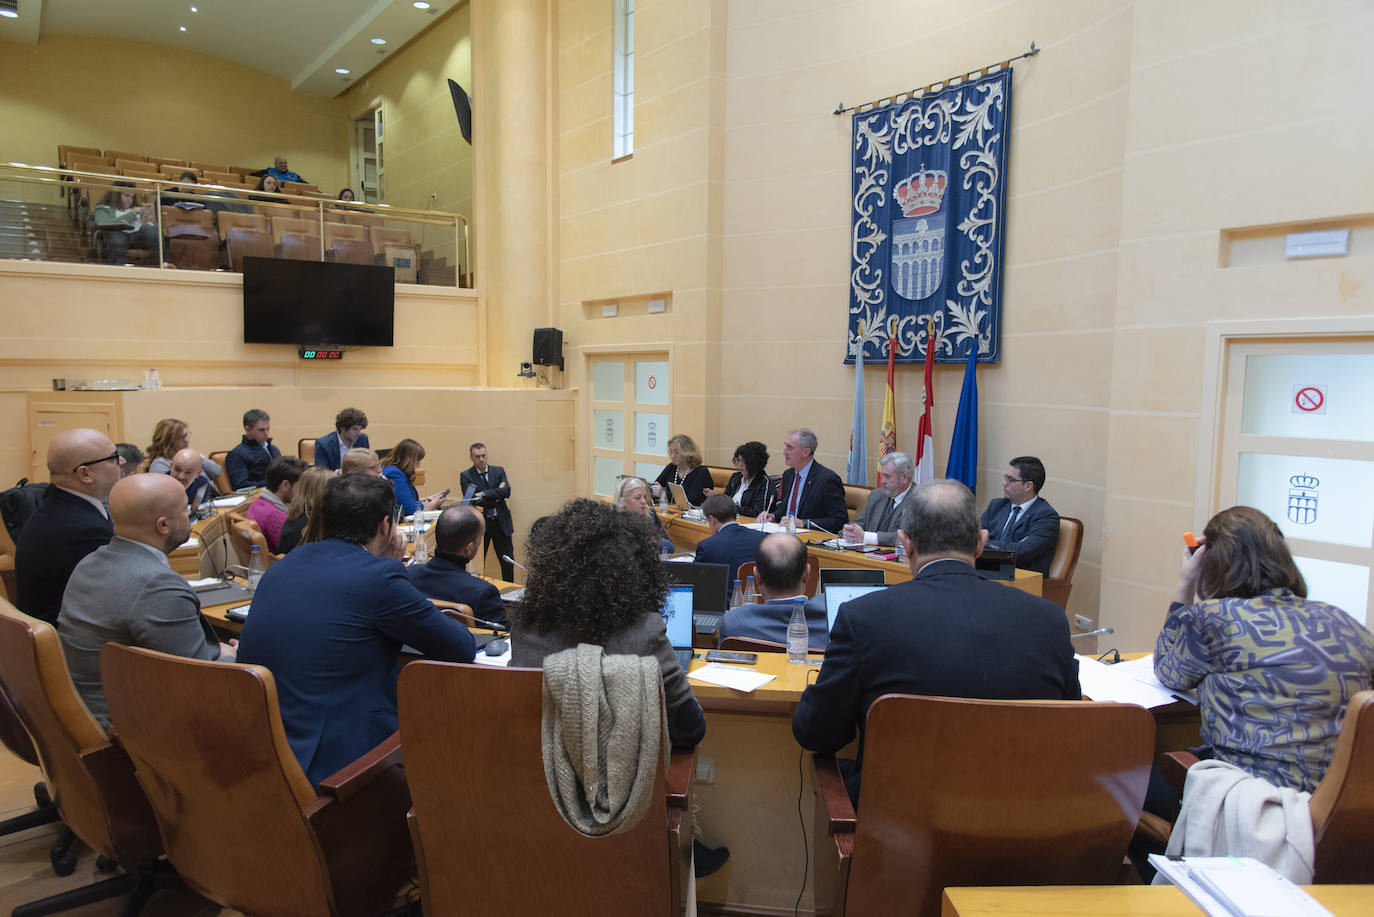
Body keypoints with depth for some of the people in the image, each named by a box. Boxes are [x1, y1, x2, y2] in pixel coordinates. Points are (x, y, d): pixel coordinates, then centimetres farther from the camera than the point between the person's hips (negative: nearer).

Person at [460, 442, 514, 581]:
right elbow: (471, 499, -13)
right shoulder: (466, 476, 0)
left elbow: (506, 491, -10)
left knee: (508, 562, 8)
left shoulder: (498, 471, 6)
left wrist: (484, 494, -16)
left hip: (500, 522, 2)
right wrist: (495, 498, -11)